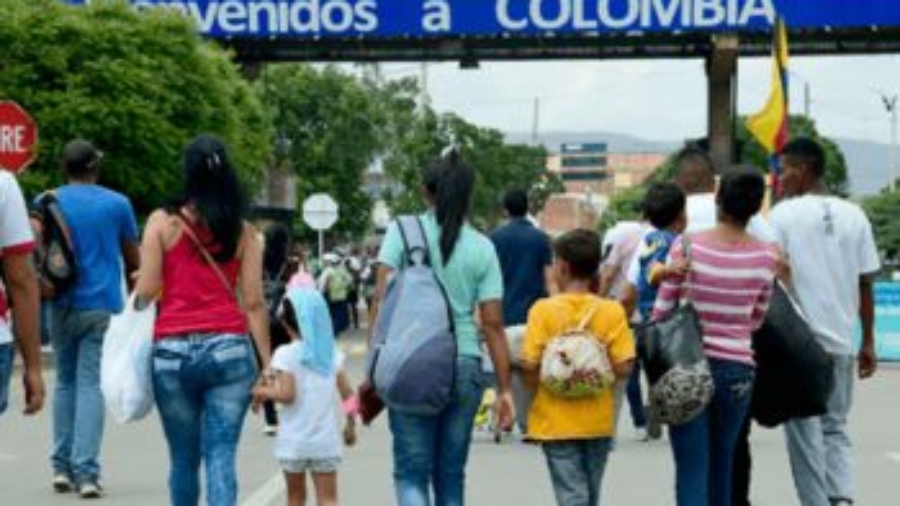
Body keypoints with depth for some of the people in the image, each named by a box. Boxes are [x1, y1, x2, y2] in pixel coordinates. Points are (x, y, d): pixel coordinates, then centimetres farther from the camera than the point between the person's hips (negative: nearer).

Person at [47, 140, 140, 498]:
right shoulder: (117, 204, 2)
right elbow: (133, 260, 10)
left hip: (62, 305, 2)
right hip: (102, 306, -2)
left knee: (65, 381, 15)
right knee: (90, 385, -4)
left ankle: (62, 466, 12)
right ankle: (85, 471, -12)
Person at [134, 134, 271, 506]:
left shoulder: (163, 222, 1)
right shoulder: (243, 231, 5)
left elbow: (146, 291, -4)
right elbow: (254, 303, 1)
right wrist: (268, 365, 4)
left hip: (172, 351, 0)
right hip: (229, 350, 0)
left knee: (183, 458, 13)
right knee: (221, 455, -1)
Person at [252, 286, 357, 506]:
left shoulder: (286, 354, -9)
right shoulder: (332, 353, 3)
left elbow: (287, 394, -17)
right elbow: (348, 393, 2)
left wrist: (261, 392, -1)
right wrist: (350, 424, 14)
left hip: (294, 442, -2)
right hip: (325, 441, 2)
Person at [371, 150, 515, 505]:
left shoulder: (402, 232, -1)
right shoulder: (482, 248, 3)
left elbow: (381, 301, -7)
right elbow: (493, 324, 1)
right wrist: (504, 389, 5)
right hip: (464, 366, 2)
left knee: (411, 470, 2)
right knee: (451, 473, 13)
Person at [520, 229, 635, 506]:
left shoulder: (543, 310, -10)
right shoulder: (612, 311, -4)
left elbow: (529, 364, -14)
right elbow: (624, 367, -9)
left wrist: (537, 393, 4)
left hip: (556, 421, -3)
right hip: (598, 421, 3)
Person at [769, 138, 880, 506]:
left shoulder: (783, 214, -6)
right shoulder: (854, 215, 6)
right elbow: (866, 285, 7)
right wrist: (868, 343, 14)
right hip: (841, 340, 4)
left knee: (805, 431, 6)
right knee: (836, 426, 15)